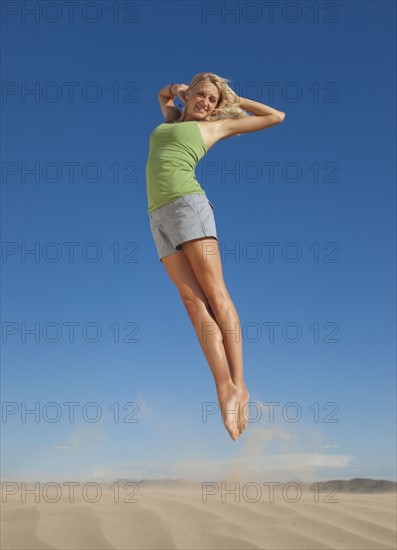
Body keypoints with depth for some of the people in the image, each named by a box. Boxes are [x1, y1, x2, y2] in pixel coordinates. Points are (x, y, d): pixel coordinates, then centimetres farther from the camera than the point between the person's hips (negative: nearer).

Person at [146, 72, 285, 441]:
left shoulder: (215, 125, 16)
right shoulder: (172, 120, 30)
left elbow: (277, 116, 22)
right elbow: (164, 94, 53)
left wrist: (234, 100, 29)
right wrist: (175, 91, 32)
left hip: (187, 204, -4)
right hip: (158, 217, 4)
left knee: (214, 293, -14)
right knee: (194, 301, -11)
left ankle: (238, 385, -16)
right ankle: (225, 389, -20)